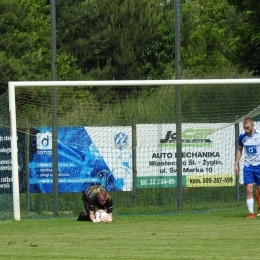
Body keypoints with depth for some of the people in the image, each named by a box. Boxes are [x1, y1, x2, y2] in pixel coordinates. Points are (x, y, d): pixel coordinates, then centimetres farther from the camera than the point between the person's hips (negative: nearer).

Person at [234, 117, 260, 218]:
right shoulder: (242, 137, 1)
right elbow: (239, 150, 15)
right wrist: (236, 165, 11)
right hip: (248, 165, 2)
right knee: (249, 189, -9)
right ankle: (251, 213, -7)